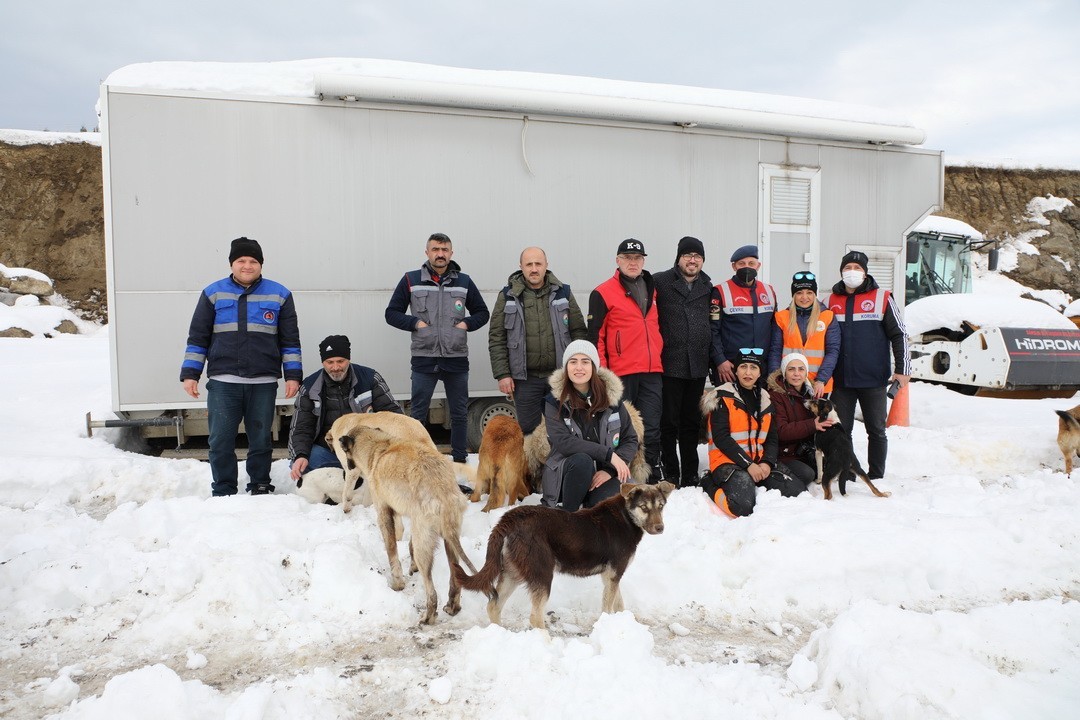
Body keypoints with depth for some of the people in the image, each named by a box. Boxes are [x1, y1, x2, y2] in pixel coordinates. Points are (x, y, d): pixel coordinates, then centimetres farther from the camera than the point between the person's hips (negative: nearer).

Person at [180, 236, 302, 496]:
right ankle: (223, 491, 14)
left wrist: (293, 375, 1)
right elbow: (197, 337, 8)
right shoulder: (213, 293, 7)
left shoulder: (279, 295, 7)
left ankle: (260, 487, 21)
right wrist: (190, 374, 3)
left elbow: (290, 339, 8)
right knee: (221, 440, 1)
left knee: (261, 439, 7)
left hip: (263, 382, 0)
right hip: (222, 381, 0)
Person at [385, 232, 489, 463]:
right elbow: (391, 313, 6)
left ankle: (460, 459, 23)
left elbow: (482, 312, 15)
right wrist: (415, 323, -8)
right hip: (423, 358, -2)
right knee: (418, 413, 4)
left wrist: (467, 323, -3)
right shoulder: (411, 280, 2)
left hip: (457, 358, 2)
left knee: (460, 413, 10)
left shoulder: (464, 281, 7)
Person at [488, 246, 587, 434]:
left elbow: (578, 331, 8)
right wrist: (502, 374, -5)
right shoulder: (508, 296, 3)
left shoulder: (563, 293, 7)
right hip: (525, 378, -1)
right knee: (527, 429, 5)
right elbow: (496, 339, 1)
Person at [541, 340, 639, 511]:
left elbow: (631, 439, 3)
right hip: (566, 473, -1)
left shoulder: (612, 396, 2)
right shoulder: (554, 401, -4)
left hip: (604, 473, 1)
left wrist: (610, 470, -13)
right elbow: (562, 442, -16)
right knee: (582, 460, -34)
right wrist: (608, 453, -22)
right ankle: (567, 514, -11)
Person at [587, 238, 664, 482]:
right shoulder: (603, 293, -1)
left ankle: (652, 479, 11)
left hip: (652, 373, 4)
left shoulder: (653, 290, 16)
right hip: (621, 373, -4)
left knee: (651, 429, 3)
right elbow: (595, 335, -3)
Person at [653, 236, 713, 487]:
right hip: (669, 364, -4)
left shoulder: (708, 287, 13)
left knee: (692, 422, 11)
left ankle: (690, 475, 19)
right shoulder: (660, 282, -1)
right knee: (669, 422, 2)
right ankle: (670, 474, 11)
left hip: (698, 366, 4)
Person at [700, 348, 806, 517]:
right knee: (744, 506, -31)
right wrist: (748, 464, -19)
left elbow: (772, 438, 11)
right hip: (729, 462, -6)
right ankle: (712, 486, -1)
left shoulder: (764, 399, 14)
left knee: (799, 492, -11)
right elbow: (721, 438, -14)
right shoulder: (723, 398, -6)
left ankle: (754, 485, 10)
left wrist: (767, 463, -9)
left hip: (759, 461, 6)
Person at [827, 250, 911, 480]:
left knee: (876, 430, 6)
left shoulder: (882, 298, 1)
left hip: (873, 379, -2)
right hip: (841, 379, 3)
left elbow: (899, 334, 1)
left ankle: (876, 477, 16)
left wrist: (902, 368, -5)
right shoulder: (832, 301, 10)